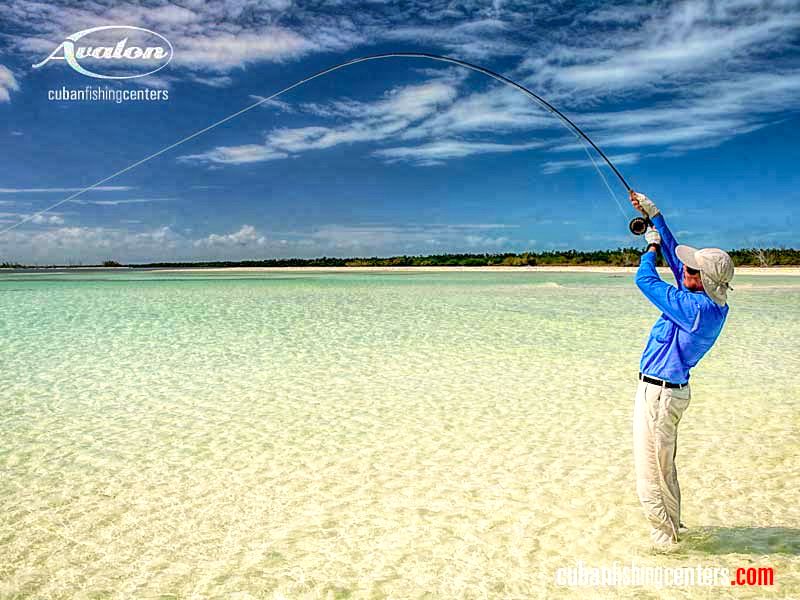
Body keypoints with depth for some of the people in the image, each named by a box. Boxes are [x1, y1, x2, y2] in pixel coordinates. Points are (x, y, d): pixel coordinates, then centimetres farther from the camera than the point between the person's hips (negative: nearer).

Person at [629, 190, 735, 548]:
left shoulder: (696, 308, -25)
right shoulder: (709, 301, 2)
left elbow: (646, 280, -18)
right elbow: (673, 256, 12)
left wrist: (651, 246, 1)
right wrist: (653, 214, 15)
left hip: (658, 393, -10)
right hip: (672, 390, 10)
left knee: (651, 473, 2)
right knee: (665, 468, 23)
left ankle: (665, 539, 15)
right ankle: (673, 528, 37)